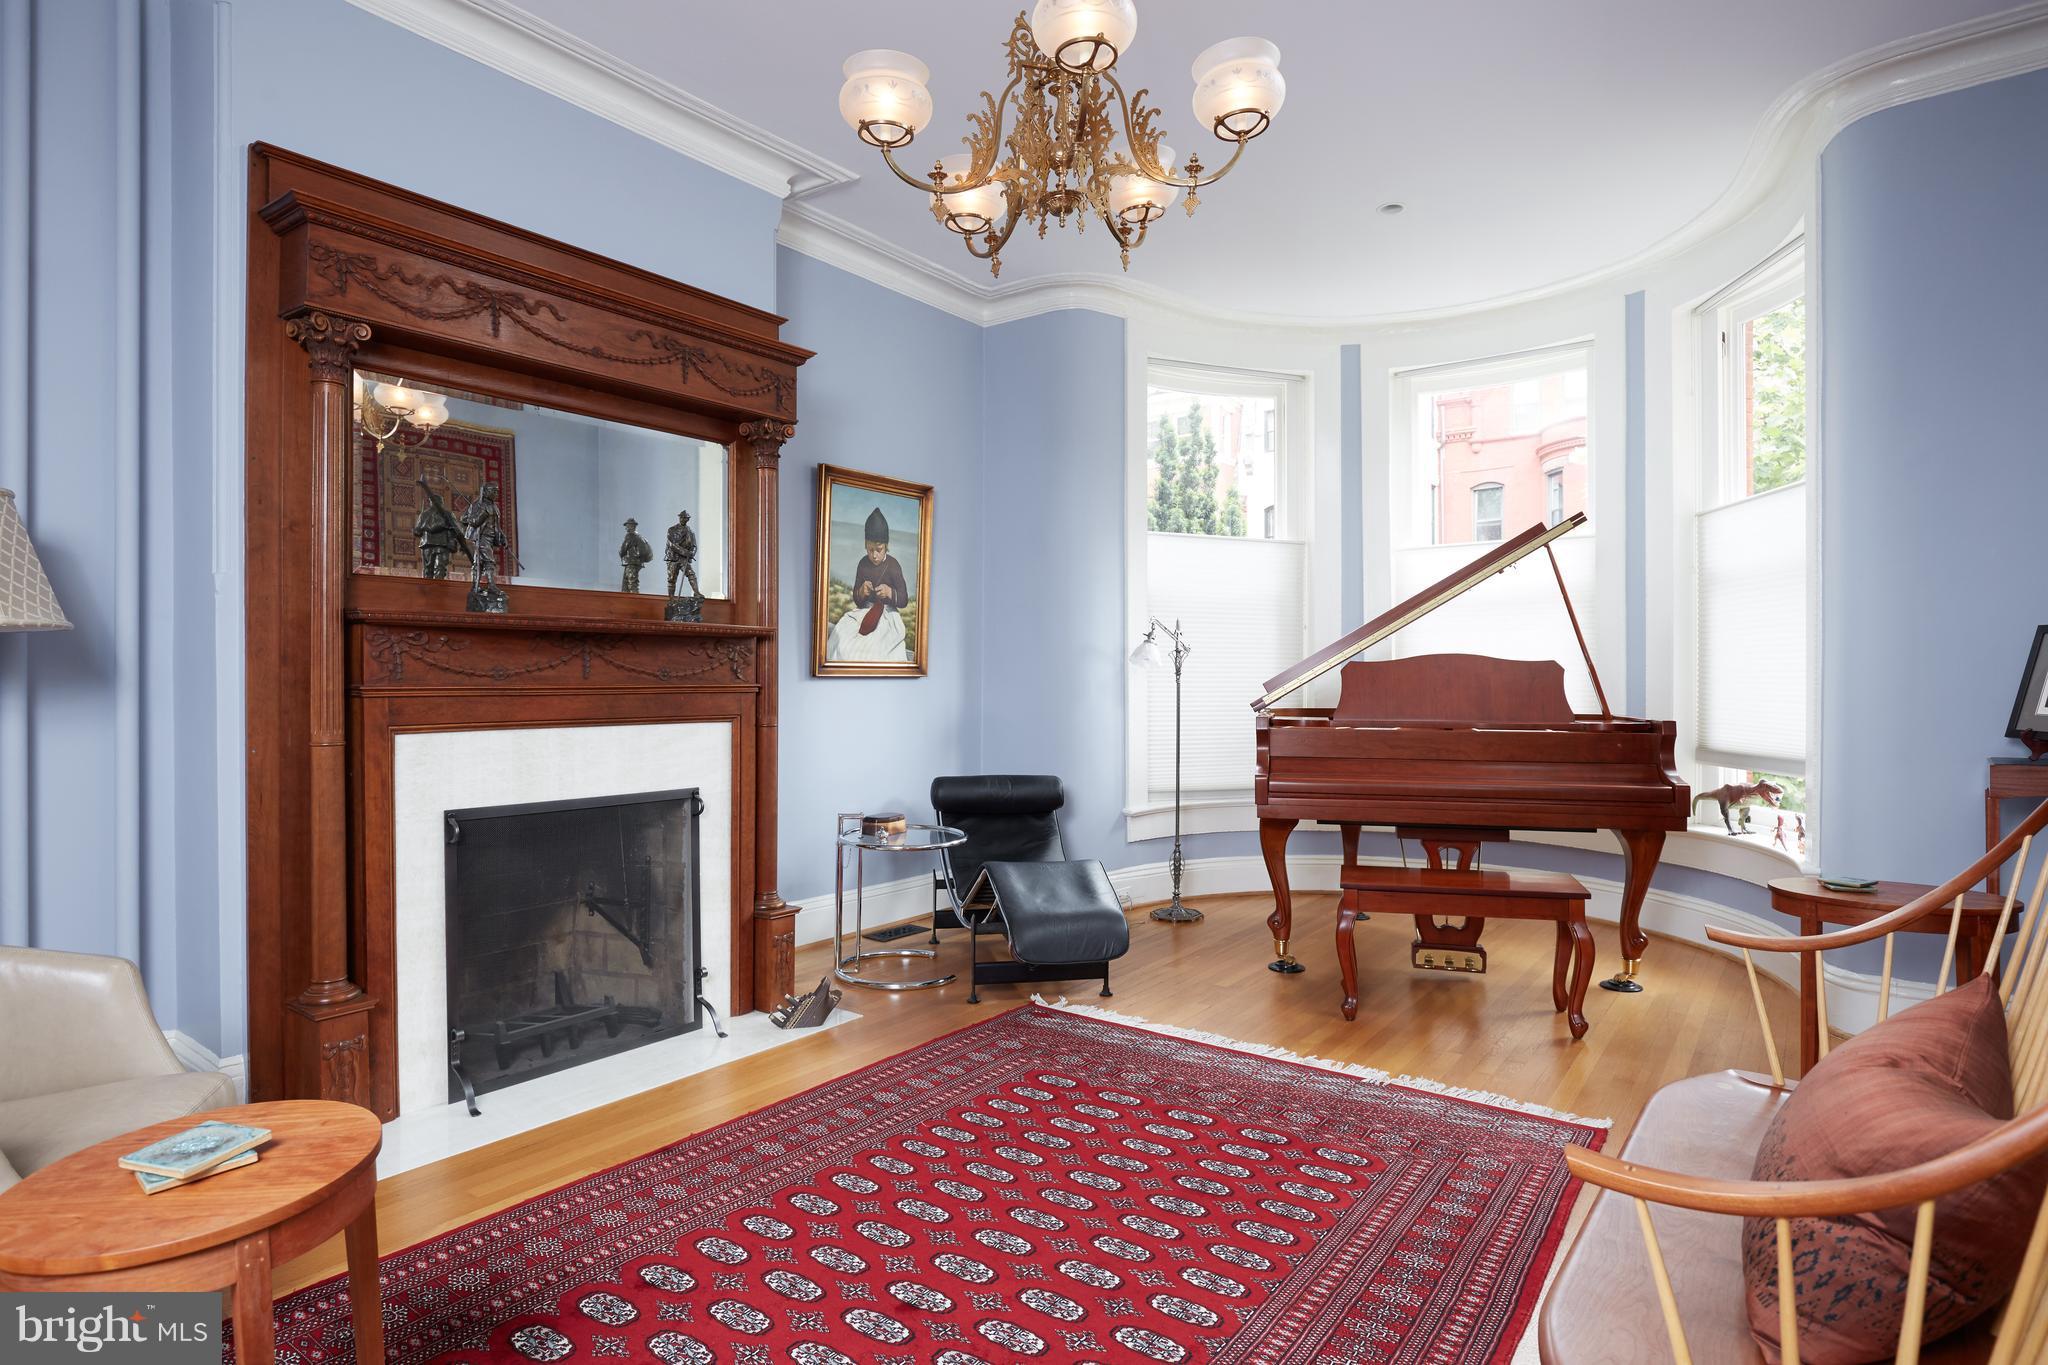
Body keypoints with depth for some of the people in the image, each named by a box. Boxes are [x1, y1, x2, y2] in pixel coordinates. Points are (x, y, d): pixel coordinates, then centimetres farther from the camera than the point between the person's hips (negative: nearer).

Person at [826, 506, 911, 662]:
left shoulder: (893, 566, -7)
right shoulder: (863, 564, 4)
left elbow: (904, 600, -7)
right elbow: (856, 599, 9)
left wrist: (890, 592, -26)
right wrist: (861, 592, -14)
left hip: (887, 613, -4)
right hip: (865, 612, 4)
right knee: (840, 636, -19)